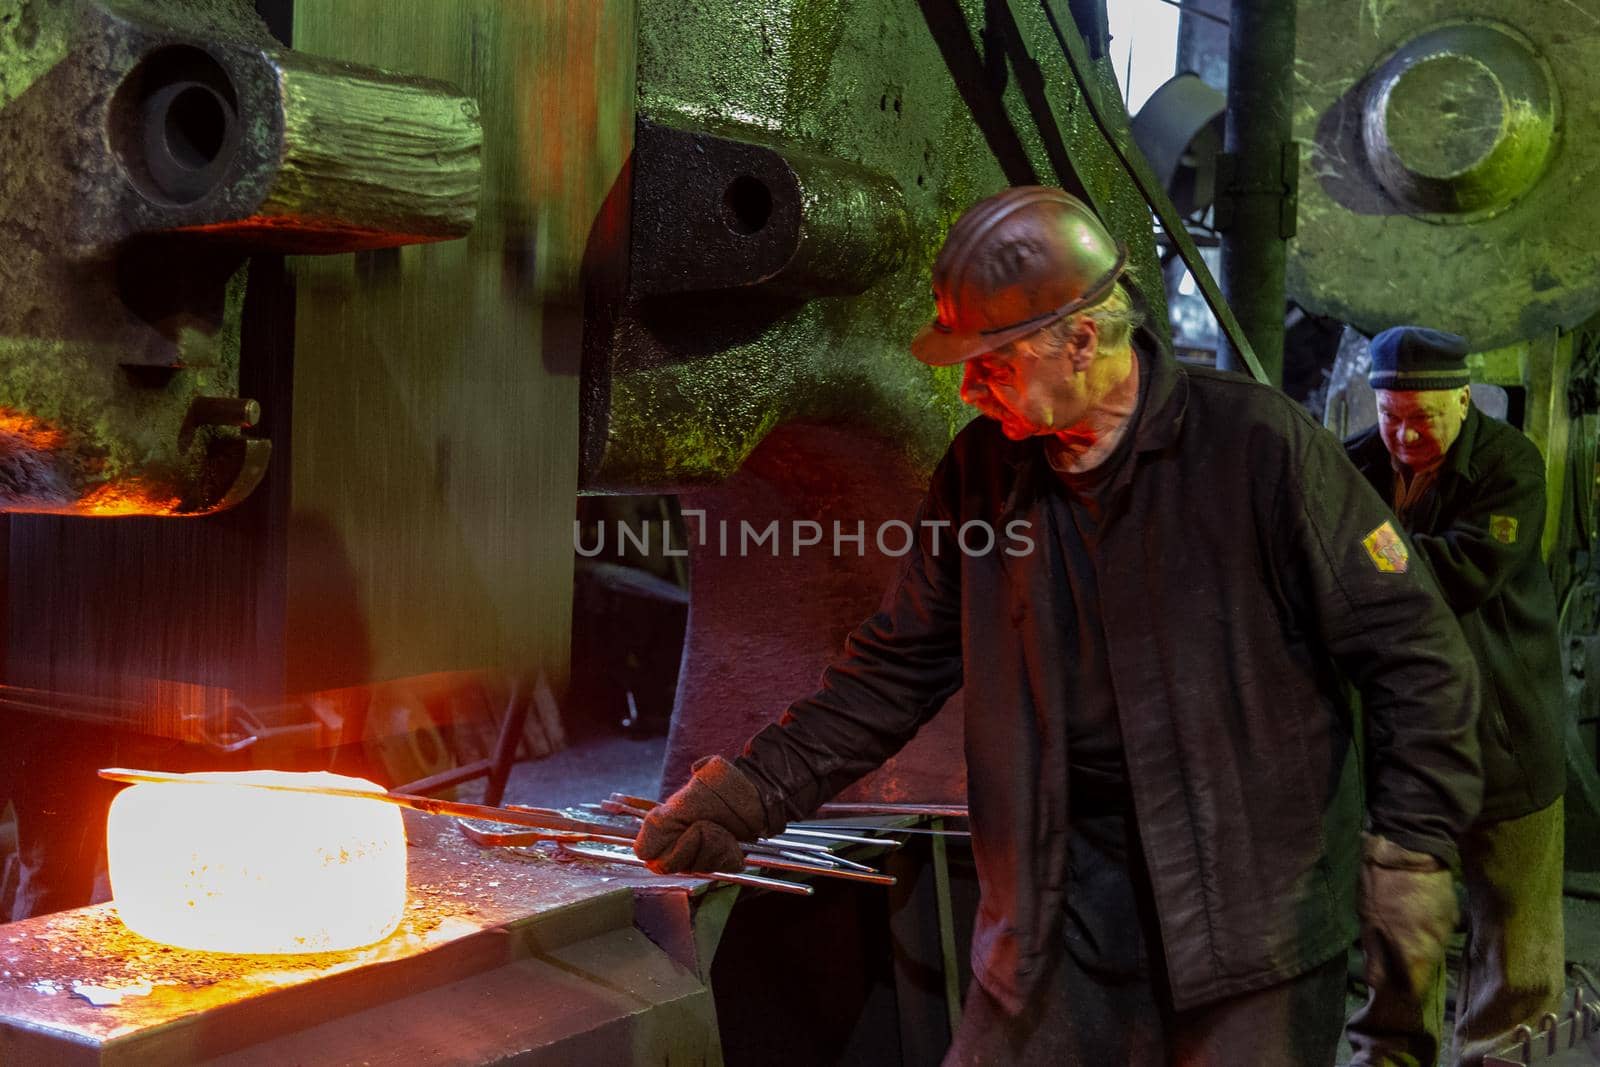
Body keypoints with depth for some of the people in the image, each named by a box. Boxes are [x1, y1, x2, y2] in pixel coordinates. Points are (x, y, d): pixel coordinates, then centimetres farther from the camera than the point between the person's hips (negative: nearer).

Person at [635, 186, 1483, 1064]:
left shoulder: (1258, 447, -12)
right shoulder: (981, 469, 2)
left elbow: (1410, 648, -6)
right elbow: (900, 665, 8)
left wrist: (1411, 847, -8)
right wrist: (759, 787, -1)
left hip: (1252, 901, -3)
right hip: (1060, 903, 4)